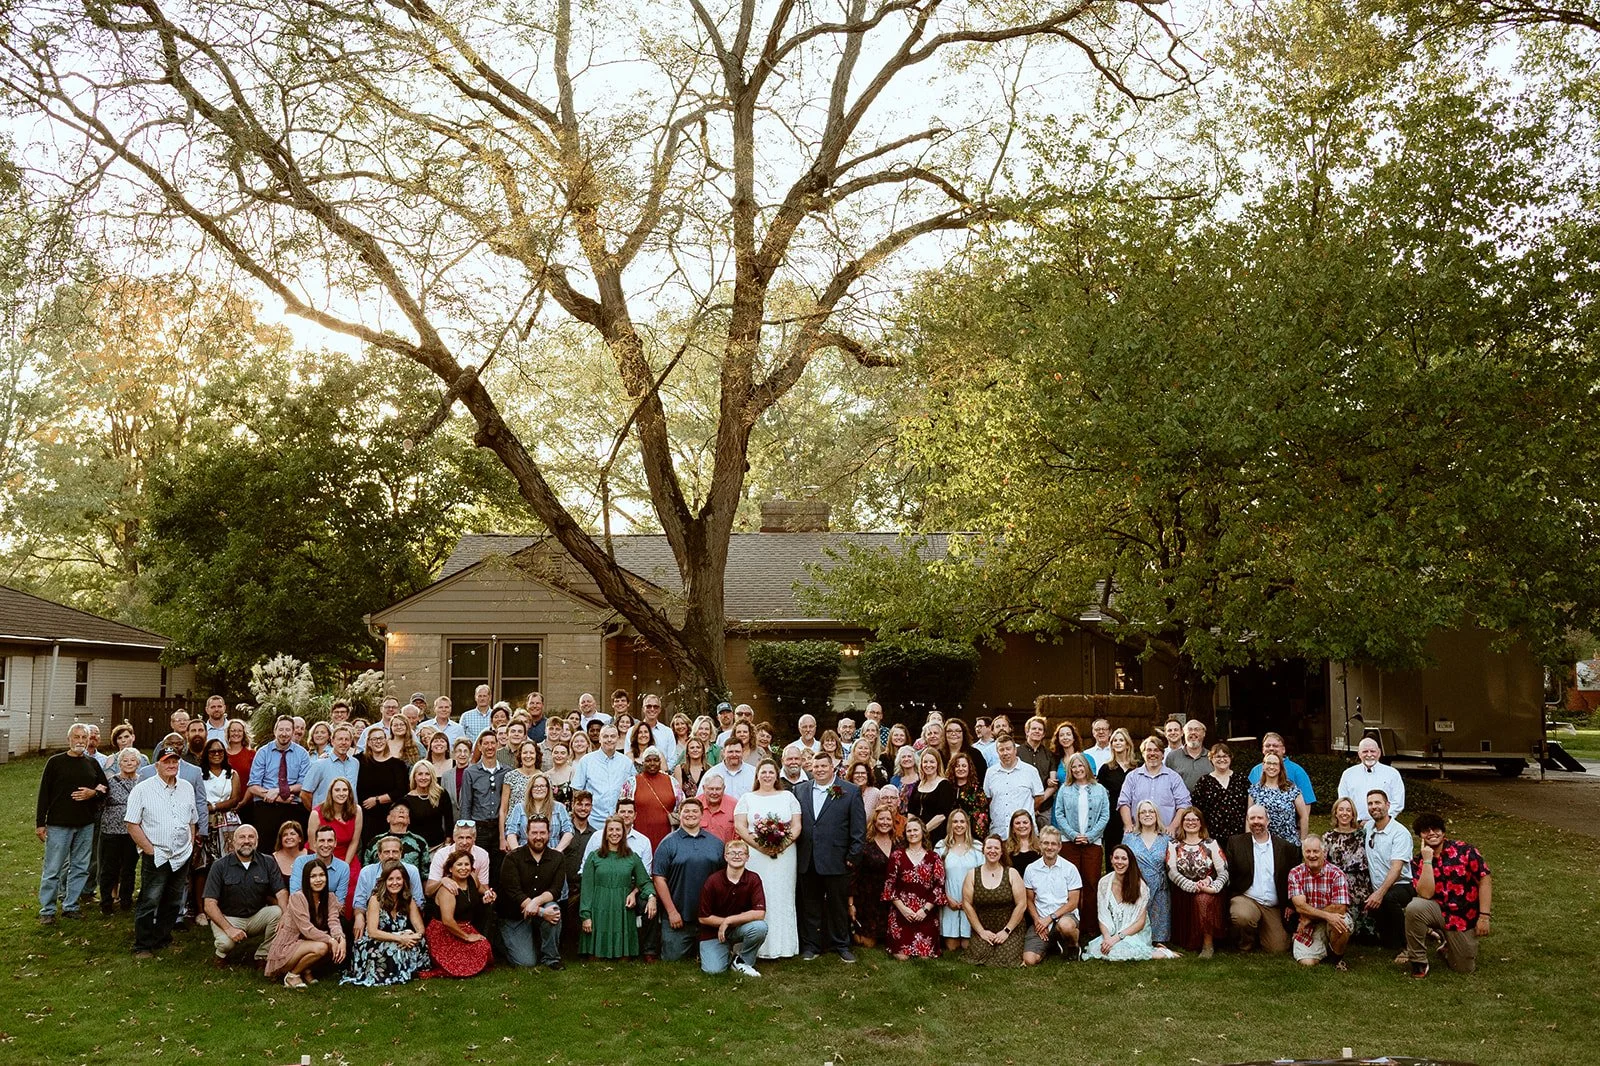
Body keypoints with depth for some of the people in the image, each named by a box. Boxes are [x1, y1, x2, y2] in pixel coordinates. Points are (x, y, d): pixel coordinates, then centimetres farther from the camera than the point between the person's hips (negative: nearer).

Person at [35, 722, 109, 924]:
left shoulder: (93, 763, 8)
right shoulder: (56, 762, -3)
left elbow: (106, 787, 15)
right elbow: (44, 793, -3)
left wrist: (93, 793, -8)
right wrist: (40, 823, -6)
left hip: (86, 825, 4)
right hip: (59, 824, -4)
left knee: (80, 868, 10)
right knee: (53, 869, 1)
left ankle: (70, 906, 21)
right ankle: (47, 910, 11)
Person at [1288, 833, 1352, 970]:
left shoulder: (1336, 874, -10)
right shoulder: (1295, 874, -5)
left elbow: (1340, 908, -19)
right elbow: (1300, 906, -15)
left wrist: (1309, 916, -17)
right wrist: (1327, 915, -30)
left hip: (1330, 922, -1)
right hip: (1308, 928, 1)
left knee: (1342, 922, -35)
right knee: (1306, 962, -19)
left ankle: (1337, 957, -3)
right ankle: (1323, 949, 19)